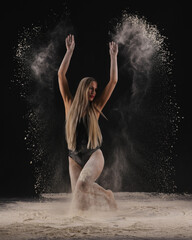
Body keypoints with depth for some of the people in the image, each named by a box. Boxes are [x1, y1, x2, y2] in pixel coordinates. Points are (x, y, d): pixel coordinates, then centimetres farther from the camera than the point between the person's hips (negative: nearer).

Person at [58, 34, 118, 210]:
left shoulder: (96, 107, 5)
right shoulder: (70, 104, 6)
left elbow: (113, 81, 3)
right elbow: (61, 75, 2)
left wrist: (113, 56, 5)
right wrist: (70, 51, 1)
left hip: (94, 155, -1)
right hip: (74, 158, 1)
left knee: (82, 184, -30)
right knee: (80, 204, -6)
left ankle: (107, 195, -1)